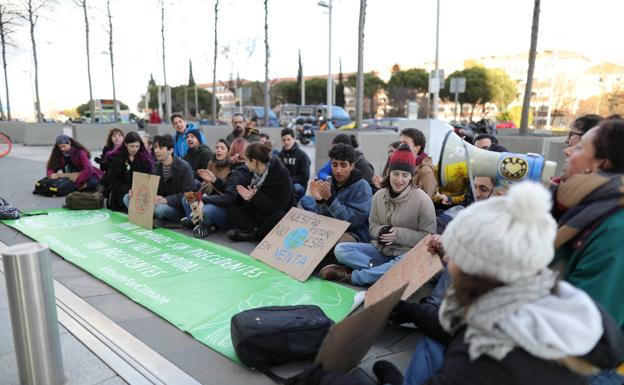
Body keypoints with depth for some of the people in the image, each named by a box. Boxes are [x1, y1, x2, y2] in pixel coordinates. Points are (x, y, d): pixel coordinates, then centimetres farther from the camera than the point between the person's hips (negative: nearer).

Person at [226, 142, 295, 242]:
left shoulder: (281, 175, -21)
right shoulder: (253, 173, -2)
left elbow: (278, 208, -27)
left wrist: (255, 196, -32)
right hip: (258, 213, 6)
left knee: (279, 216, -38)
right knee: (232, 210, -7)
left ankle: (253, 235, -18)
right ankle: (256, 230, -26)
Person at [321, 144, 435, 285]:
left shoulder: (422, 200, -11)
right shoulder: (379, 195, 2)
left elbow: (429, 236, -10)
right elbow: (372, 225, 10)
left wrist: (399, 234, -21)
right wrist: (380, 232, -15)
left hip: (406, 254, -4)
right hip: (380, 249, 4)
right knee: (340, 249, -13)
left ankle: (351, 276, -25)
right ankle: (381, 269, -24)